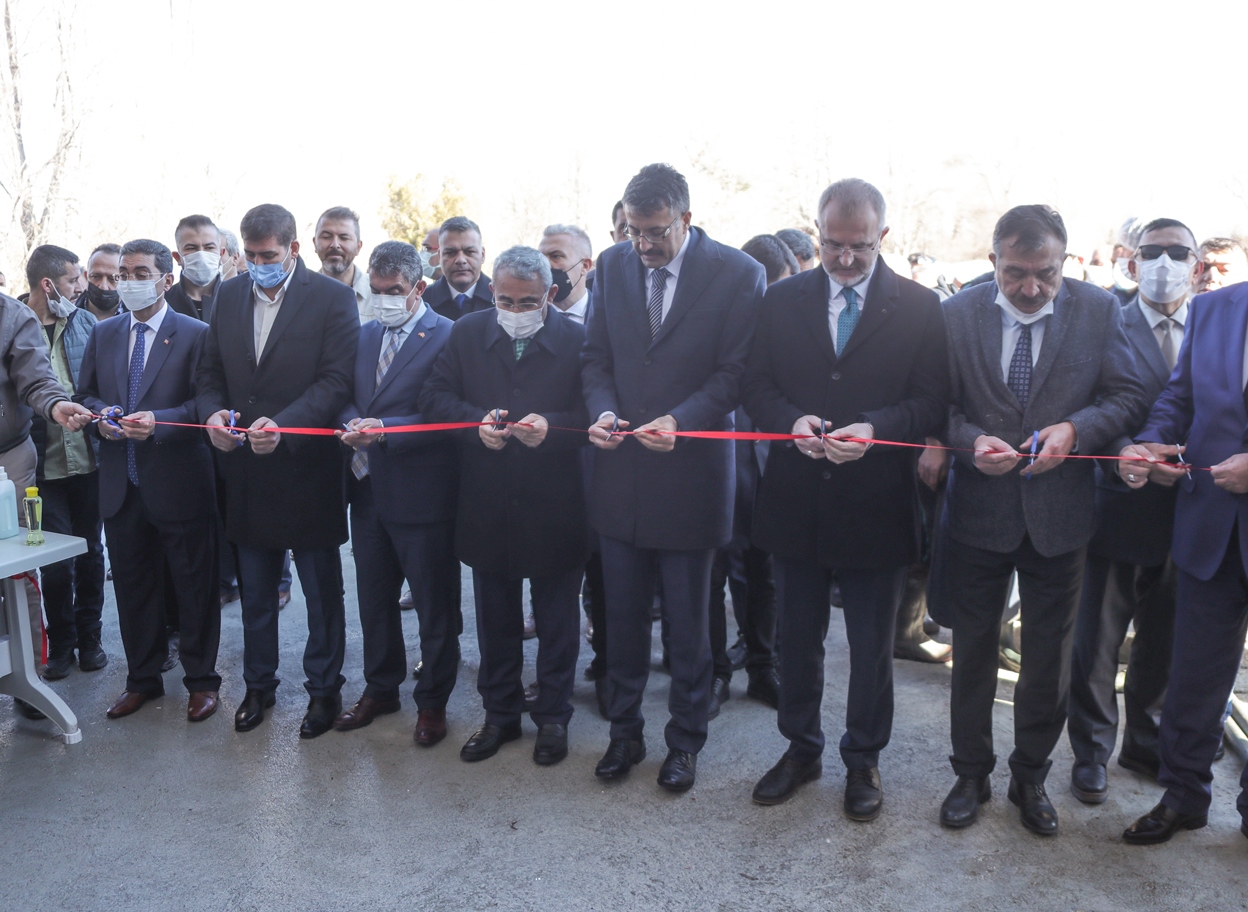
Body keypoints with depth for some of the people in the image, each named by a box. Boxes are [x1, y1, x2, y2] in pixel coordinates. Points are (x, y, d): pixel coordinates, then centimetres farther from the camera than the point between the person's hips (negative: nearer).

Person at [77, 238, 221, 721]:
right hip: (121, 483, 5)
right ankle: (142, 679, 30)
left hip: (178, 482, -5)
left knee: (194, 586, 5)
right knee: (132, 586, 14)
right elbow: (87, 393, 16)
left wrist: (158, 422, -22)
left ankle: (201, 680, 19)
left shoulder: (195, 334, -5)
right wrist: (102, 415, -5)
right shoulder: (103, 334, 11)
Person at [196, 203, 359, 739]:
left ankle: (323, 689, 27)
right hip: (246, 471, 5)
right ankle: (258, 685, 35)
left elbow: (336, 379, -16)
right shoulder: (229, 296, 8)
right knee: (255, 591, 17)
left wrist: (282, 424, -27)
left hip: (307, 467, -5)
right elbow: (210, 372, 9)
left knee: (322, 590, 10)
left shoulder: (332, 298, -8)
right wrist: (212, 412, -12)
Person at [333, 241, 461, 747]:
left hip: (422, 493, -7)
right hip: (368, 489, 7)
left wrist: (384, 430, -25)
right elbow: (348, 396, 10)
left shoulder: (447, 336, -11)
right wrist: (352, 424, -12)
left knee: (435, 605, 7)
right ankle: (380, 688, 37)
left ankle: (433, 700, 24)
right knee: (374, 598, 19)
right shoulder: (365, 335, 12)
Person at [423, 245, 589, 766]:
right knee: (495, 618, 16)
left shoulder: (577, 340, -9)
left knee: (557, 620, 12)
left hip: (556, 508, -3)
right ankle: (500, 713, 34)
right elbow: (435, 397, 0)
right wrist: (478, 421, -17)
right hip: (487, 504, 3)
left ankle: (553, 716, 30)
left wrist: (551, 425, -27)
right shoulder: (467, 333, 1)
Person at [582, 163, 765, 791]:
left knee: (687, 625, 11)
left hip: (689, 474, -3)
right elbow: (596, 355, 9)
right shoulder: (613, 265, 5)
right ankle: (624, 732, 33)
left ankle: (685, 741, 31)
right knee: (623, 617, 14)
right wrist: (603, 410, -10)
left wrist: (680, 421, -22)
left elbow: (736, 371, -8)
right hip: (619, 474, 4)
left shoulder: (737, 274, -7)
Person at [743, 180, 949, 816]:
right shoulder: (783, 299, 4)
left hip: (875, 506, -2)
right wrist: (792, 421, -18)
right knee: (796, 638, 16)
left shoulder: (919, 308, -3)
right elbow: (756, 384, 2)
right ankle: (800, 749, 37)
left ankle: (863, 759, 34)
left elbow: (931, 400, -7)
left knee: (871, 646, 13)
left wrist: (873, 429, -24)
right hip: (795, 501, 2)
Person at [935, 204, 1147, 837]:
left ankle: (1030, 777, 34)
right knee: (972, 649, 13)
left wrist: (1075, 429, -20)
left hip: (1059, 511, 1)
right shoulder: (957, 314, -5)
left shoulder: (1098, 310, -4)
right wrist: (970, 442, -21)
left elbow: (1128, 396, -2)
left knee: (1050, 657, 13)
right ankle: (971, 773, 32)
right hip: (978, 510, 0)